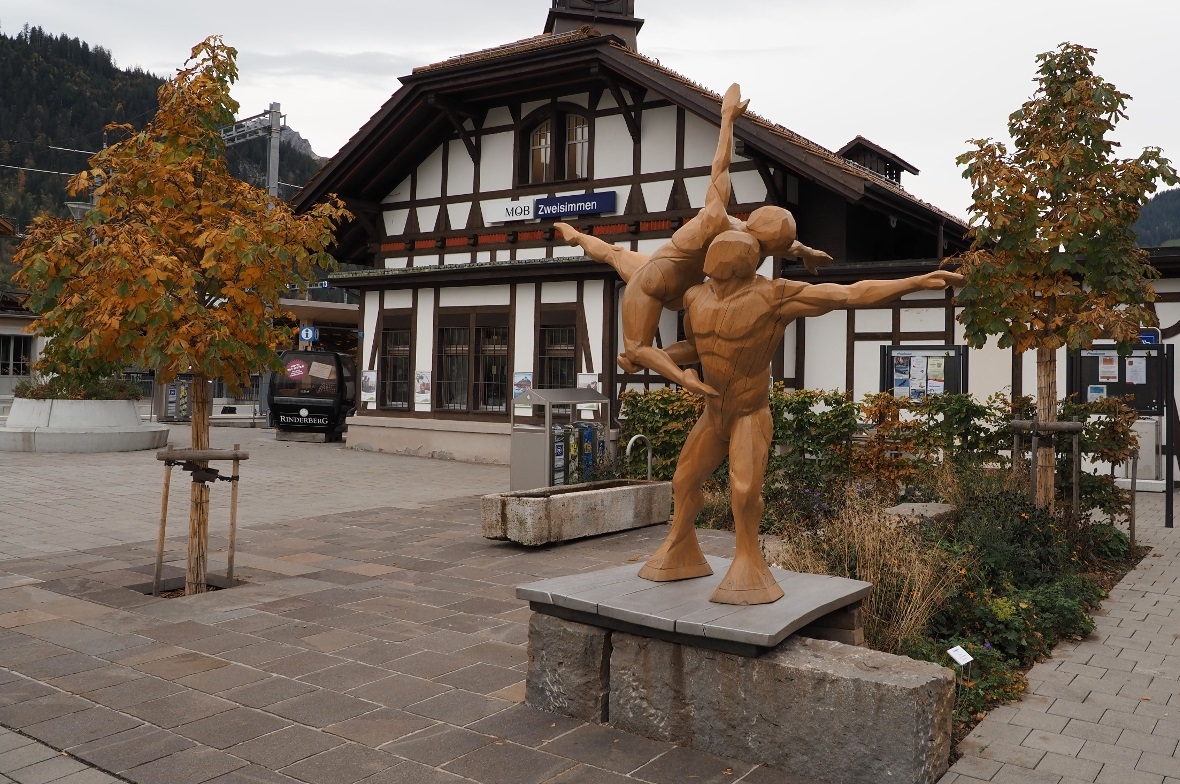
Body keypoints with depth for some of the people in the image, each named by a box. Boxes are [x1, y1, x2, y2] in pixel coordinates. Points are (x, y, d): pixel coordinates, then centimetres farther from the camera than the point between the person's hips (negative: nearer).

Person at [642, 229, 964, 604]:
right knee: (684, 479, 11)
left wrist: (918, 282, -32)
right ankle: (679, 550, 31)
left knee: (745, 489, -17)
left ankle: (747, 563, 5)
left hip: (750, 413, -5)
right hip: (714, 411, 6)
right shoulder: (696, 297, -5)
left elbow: (851, 294, -26)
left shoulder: (772, 295, -23)